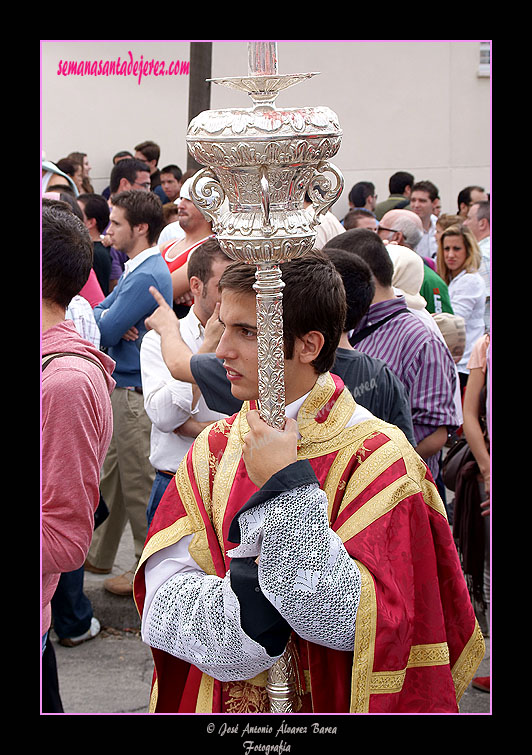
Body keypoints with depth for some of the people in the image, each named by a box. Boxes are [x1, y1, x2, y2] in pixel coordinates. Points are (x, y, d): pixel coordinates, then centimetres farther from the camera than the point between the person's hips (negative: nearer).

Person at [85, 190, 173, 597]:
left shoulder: (146, 277, -21)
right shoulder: (139, 268, 12)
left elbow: (105, 333, -22)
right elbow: (99, 313, 10)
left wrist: (106, 321, -1)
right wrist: (111, 319, -11)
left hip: (135, 392, -10)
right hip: (124, 385, 10)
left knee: (139, 484, 1)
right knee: (111, 472, 19)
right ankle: (98, 554, 32)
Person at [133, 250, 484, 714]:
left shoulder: (377, 458, -17)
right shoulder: (214, 449, -3)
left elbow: (355, 623, -25)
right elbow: (161, 603, -11)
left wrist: (286, 489, -27)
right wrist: (247, 600, -28)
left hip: (326, 706, -4)